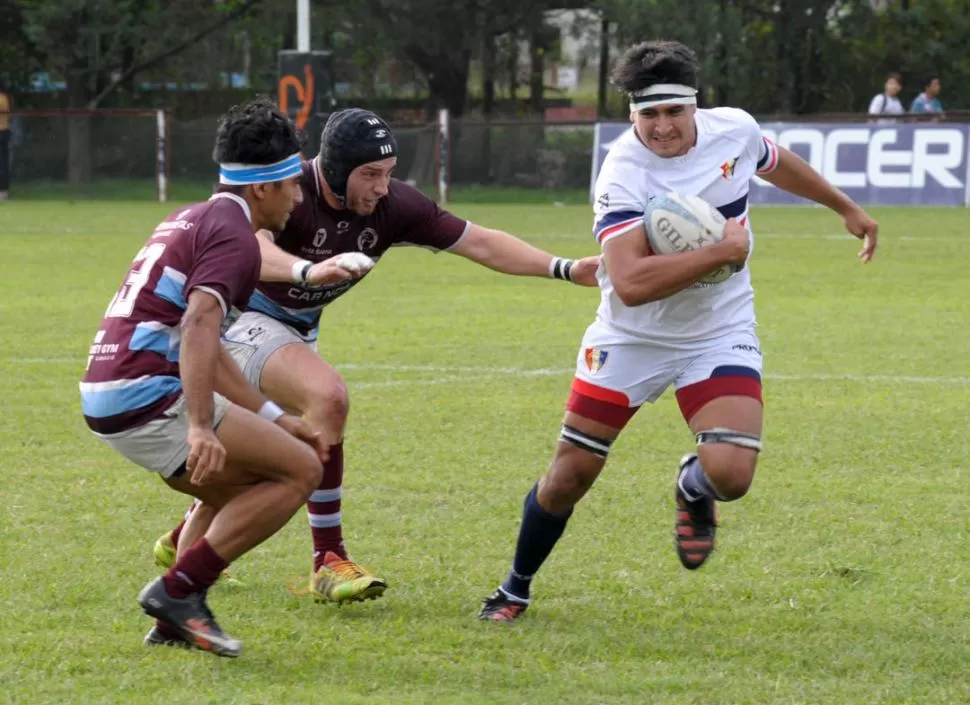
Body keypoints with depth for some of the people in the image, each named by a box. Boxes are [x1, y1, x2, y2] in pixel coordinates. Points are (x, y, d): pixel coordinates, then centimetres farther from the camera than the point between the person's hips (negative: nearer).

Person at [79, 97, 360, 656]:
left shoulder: (191, 221, 24)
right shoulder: (234, 237, -8)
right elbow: (199, 326, -25)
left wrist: (274, 418, 27)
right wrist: (200, 427, -35)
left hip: (105, 395, 10)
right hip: (149, 395, -10)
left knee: (239, 492, 27)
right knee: (300, 470, -6)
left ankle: (175, 619, 14)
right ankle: (178, 590, -10)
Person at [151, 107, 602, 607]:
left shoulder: (393, 206, -14)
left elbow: (481, 244, -9)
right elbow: (250, 247, -51)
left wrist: (565, 269, -19)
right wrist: (310, 270, -71)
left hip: (296, 329, 8)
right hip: (242, 318, -8)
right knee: (327, 394, -32)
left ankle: (183, 543, 49)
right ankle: (329, 563, -26)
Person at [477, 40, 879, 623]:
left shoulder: (735, 130, -11)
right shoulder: (624, 172, -25)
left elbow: (778, 164, 16)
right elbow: (630, 283, -37)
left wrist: (847, 207, 29)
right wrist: (723, 252, -34)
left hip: (720, 334, 2)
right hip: (632, 336, -2)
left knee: (731, 474, -19)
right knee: (571, 474, 1)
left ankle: (694, 490, 20)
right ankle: (516, 589, 26)